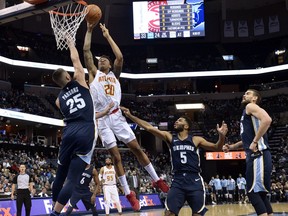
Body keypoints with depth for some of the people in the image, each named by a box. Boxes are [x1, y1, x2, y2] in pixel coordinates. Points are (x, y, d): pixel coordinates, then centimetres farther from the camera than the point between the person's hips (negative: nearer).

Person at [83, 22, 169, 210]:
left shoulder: (114, 74, 16)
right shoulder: (94, 73, 13)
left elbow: (120, 57, 0)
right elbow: (86, 51, 4)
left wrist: (108, 36, 4)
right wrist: (89, 30, 5)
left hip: (116, 116, 1)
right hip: (102, 119, -1)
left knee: (136, 147, 1)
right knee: (115, 155, -1)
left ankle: (157, 180, 12)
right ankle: (128, 193, 5)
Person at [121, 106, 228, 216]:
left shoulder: (196, 140, 6)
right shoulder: (169, 137, 10)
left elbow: (216, 148, 4)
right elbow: (149, 127, 5)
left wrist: (222, 136, -17)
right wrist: (130, 115, 0)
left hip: (194, 181, -2)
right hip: (178, 181, 2)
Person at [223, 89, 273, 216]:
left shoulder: (250, 106, -1)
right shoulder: (247, 114, 27)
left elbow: (267, 119, -21)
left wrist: (255, 141, -20)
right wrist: (231, 147, 19)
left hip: (258, 155, -10)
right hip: (255, 156, 10)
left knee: (253, 192, -13)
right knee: (260, 193, 10)